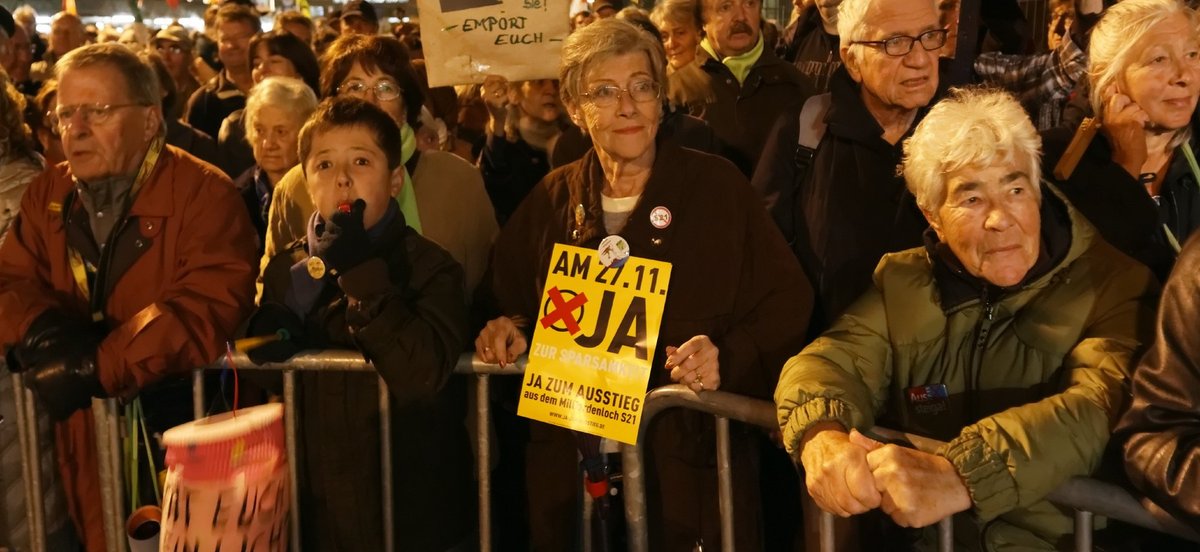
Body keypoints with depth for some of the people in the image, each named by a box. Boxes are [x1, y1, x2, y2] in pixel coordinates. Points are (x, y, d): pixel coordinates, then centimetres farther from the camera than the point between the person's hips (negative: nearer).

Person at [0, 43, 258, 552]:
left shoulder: (203, 192, -12)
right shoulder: (46, 195, 8)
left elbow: (211, 307, -23)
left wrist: (95, 367, -27)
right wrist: (42, 328, -20)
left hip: (180, 434, -5)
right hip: (83, 438, 5)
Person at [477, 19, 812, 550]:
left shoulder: (718, 187, -4)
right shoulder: (553, 199, 7)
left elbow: (786, 305, -6)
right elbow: (507, 297, 17)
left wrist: (728, 360, -22)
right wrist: (506, 328, -4)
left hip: (690, 463, -3)